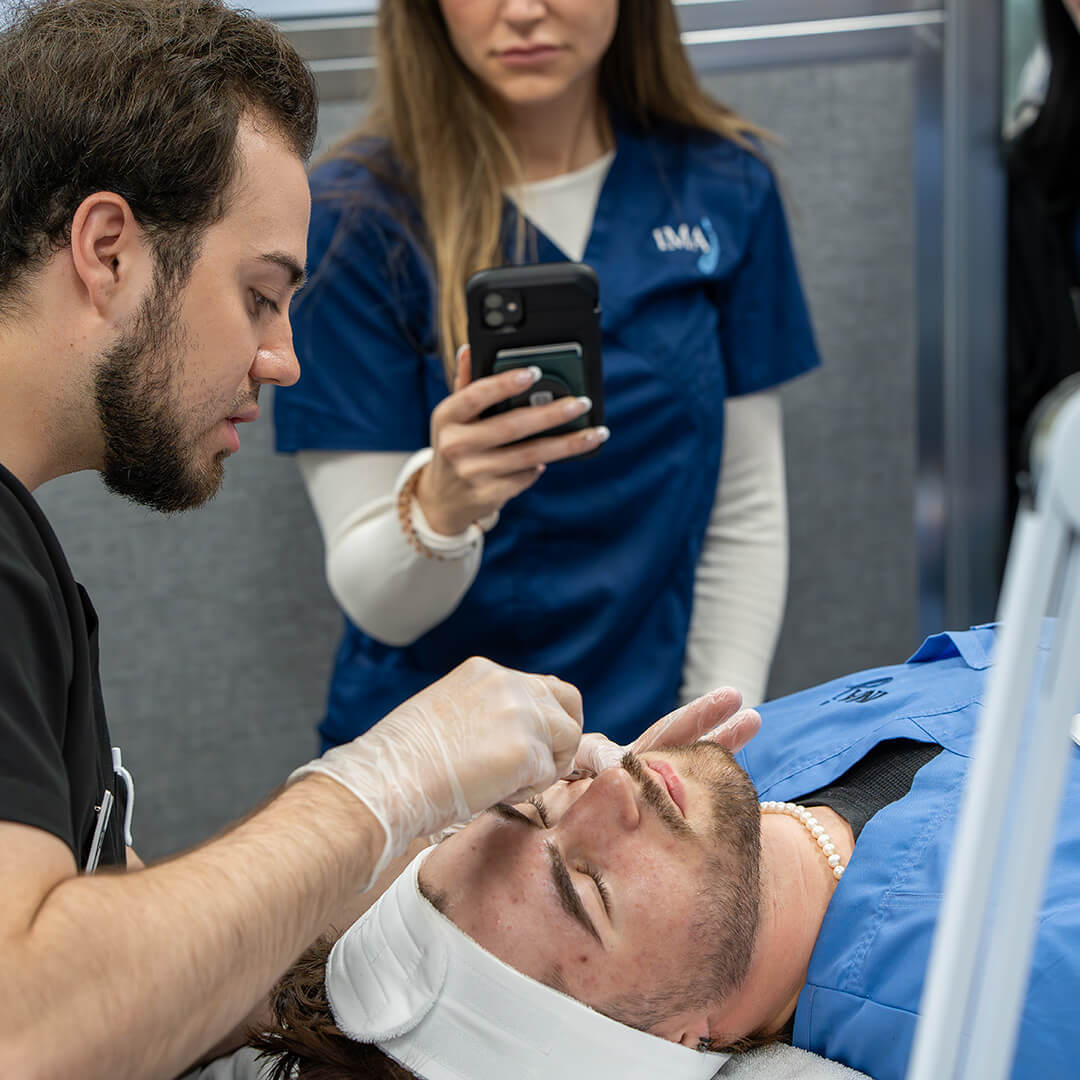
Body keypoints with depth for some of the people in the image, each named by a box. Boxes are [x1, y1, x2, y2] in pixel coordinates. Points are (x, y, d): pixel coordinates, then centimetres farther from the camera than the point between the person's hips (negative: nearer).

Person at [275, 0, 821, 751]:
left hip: (654, 733, 3)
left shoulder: (725, 186, 3)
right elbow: (378, 604, -8)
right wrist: (439, 508, -28)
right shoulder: (359, 216, -7)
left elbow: (746, 511, 8)